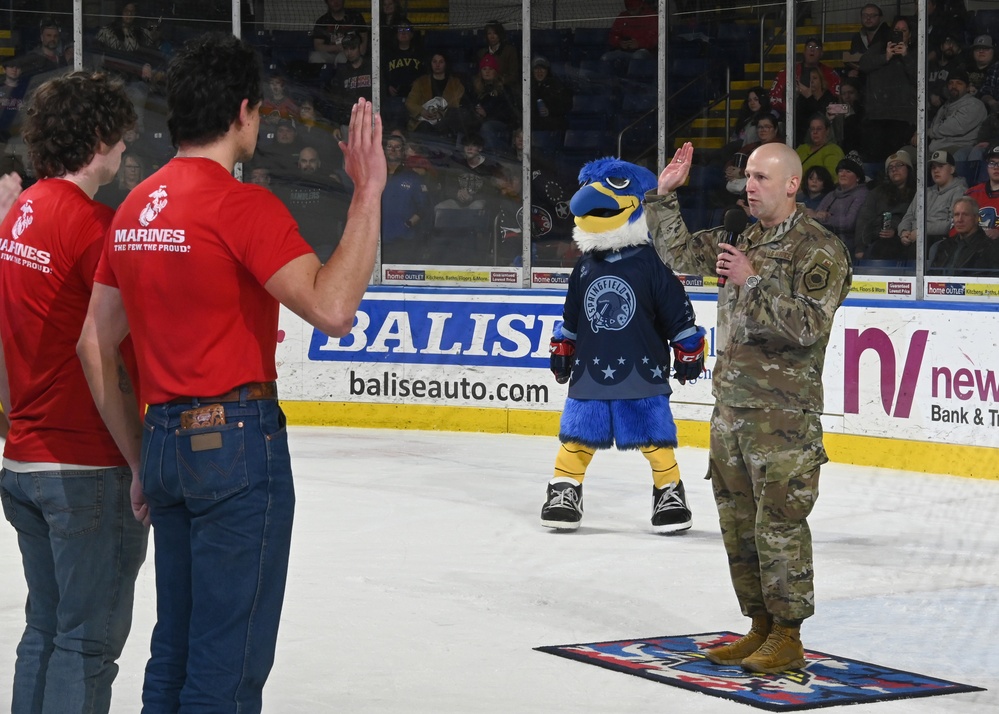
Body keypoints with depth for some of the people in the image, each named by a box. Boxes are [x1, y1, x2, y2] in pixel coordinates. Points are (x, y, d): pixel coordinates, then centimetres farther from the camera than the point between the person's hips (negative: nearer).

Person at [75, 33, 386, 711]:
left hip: (166, 441, 8)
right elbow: (331, 307, -25)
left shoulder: (134, 209, 10)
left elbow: (95, 345, 13)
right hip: (237, 440, -8)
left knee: (176, 646, 16)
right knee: (229, 657, -2)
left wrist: (141, 458, 18)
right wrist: (368, 192, -19)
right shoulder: (242, 203, -14)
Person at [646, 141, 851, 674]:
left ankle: (787, 639, 2)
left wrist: (752, 282, -22)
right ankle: (760, 627, 22)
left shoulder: (819, 250, -10)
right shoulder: (739, 238, 13)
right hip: (730, 406, 8)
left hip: (785, 415, -8)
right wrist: (665, 195, 13)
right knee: (738, 524, 12)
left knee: (779, 524, -6)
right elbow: (678, 252, 24)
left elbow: (808, 325, -20)